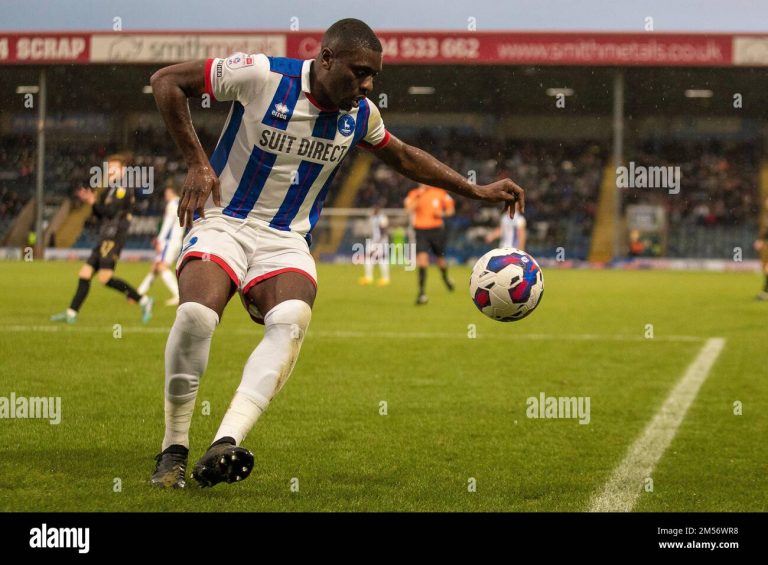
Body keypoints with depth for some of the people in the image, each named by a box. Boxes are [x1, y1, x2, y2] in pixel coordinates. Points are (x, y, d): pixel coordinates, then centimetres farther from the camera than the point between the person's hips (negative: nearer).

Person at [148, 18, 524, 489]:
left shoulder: (360, 115, 3)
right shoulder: (261, 75, -13)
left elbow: (403, 156, 24)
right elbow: (167, 81, -6)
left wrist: (476, 191, 23)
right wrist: (197, 162, -11)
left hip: (286, 240, 3)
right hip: (222, 222, -3)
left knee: (293, 319, -31)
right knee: (196, 314, -32)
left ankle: (225, 445, -43)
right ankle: (174, 451, -14)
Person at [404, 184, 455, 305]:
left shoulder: (440, 193, 2)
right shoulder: (414, 194, 1)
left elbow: (451, 209, 10)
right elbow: (409, 208, -16)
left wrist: (442, 214, -9)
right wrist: (418, 196, -23)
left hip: (437, 230, 1)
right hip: (421, 230, -1)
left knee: (440, 259, 11)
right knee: (422, 257, -17)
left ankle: (445, 277, 47)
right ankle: (422, 292, -17)